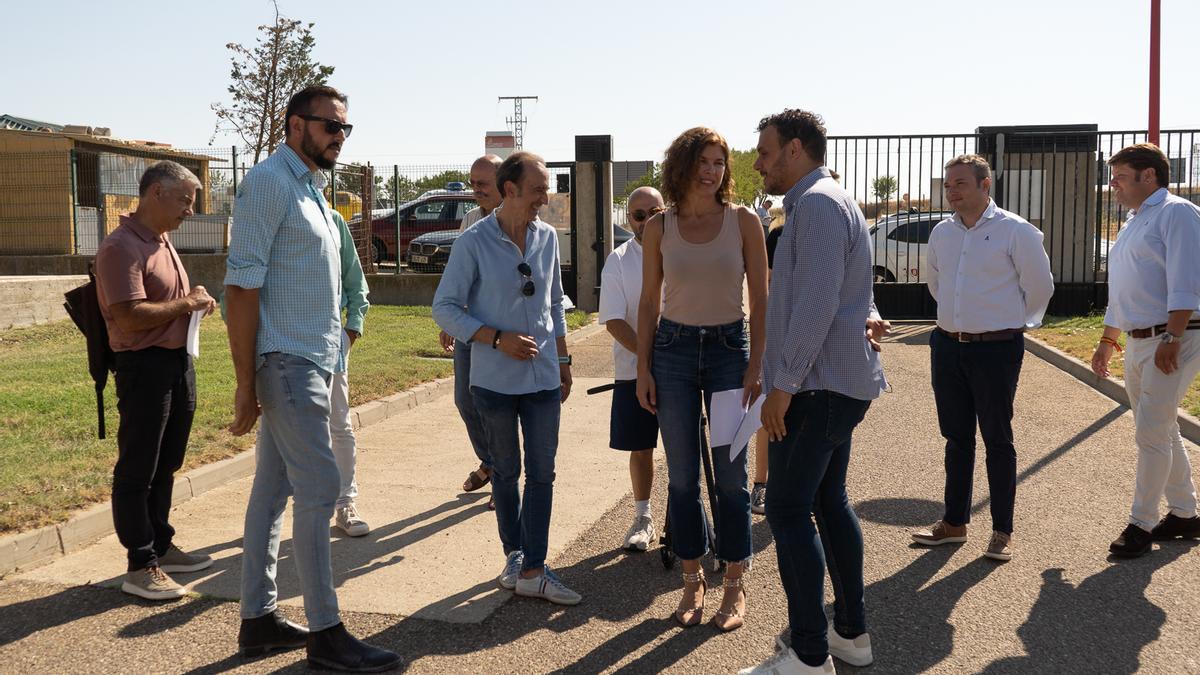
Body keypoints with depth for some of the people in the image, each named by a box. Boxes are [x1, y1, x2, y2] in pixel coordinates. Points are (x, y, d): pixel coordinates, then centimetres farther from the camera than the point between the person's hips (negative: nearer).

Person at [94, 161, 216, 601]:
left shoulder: (162, 242, 15)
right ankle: (140, 567, 6)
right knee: (137, 470, -1)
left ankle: (161, 546, 29)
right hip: (144, 366, -10)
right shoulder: (122, 247, -15)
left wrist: (195, 302, 9)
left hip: (179, 360, 10)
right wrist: (185, 304, -14)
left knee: (165, 466, 17)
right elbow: (130, 316, -25)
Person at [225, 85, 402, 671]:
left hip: (313, 362, 9)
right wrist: (246, 383, -17)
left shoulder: (311, 188, 18)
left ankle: (258, 619, 21)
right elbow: (241, 286, -15)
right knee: (318, 488, -7)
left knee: (273, 488, 12)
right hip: (288, 363, -9)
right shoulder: (268, 182, -10)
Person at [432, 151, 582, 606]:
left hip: (543, 378, 4)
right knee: (506, 471, 12)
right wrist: (498, 338, -17)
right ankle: (514, 554, 30)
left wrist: (563, 360, 14)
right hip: (495, 379, -3)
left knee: (542, 473, 3)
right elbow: (445, 308, -8)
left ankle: (533, 570, 12)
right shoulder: (474, 242, -11)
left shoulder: (547, 237, 3)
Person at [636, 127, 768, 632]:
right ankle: (692, 580, 22)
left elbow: (760, 300, -1)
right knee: (682, 476, 7)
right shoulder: (659, 227, 2)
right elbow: (649, 303, 6)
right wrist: (643, 369, 2)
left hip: (729, 348, -1)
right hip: (673, 349, 1)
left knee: (730, 474, 3)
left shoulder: (744, 222, -2)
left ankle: (734, 586, 17)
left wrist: (756, 365, -8)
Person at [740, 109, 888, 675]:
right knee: (829, 501, 15)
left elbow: (815, 304, -23)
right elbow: (856, 297, 24)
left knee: (788, 510, -7)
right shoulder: (835, 203, 20)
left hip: (817, 386, -11)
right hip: (841, 380, 11)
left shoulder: (816, 204, -14)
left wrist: (782, 385, -20)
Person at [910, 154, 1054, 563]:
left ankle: (1002, 532, 13)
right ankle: (954, 522, 24)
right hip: (948, 346, 5)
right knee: (956, 438, 13)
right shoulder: (941, 233, 8)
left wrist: (1012, 323, 9)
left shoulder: (1015, 231, -9)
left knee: (997, 440, 3)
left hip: (996, 349, -5)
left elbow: (1040, 286, 0)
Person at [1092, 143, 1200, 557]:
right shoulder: (1133, 223, 20)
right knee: (1162, 430, 15)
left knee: (1151, 432, -8)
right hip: (1137, 342, 9)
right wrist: (1107, 341, 24)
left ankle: (1141, 524, 1)